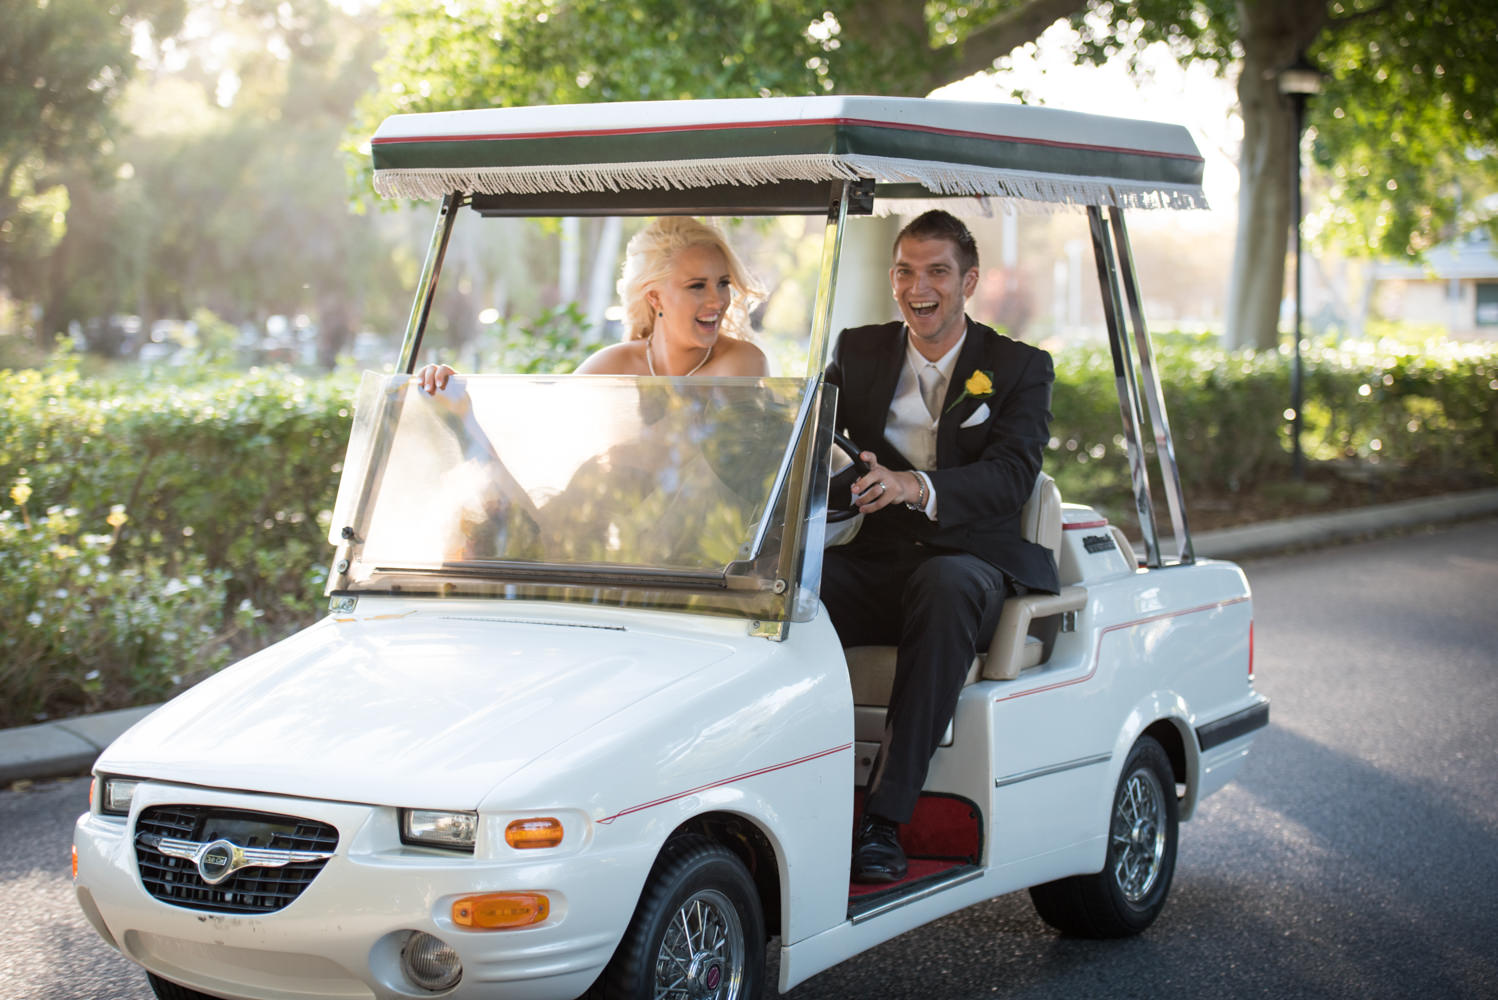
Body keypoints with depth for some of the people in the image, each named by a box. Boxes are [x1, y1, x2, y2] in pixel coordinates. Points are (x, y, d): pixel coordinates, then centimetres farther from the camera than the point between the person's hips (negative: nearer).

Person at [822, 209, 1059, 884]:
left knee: (945, 584, -39)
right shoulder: (858, 353, 16)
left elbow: (1011, 475, -12)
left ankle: (885, 819, -39)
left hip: (973, 561, -2)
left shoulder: (1019, 368, 6)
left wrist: (916, 487, -32)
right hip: (875, 562, 3)